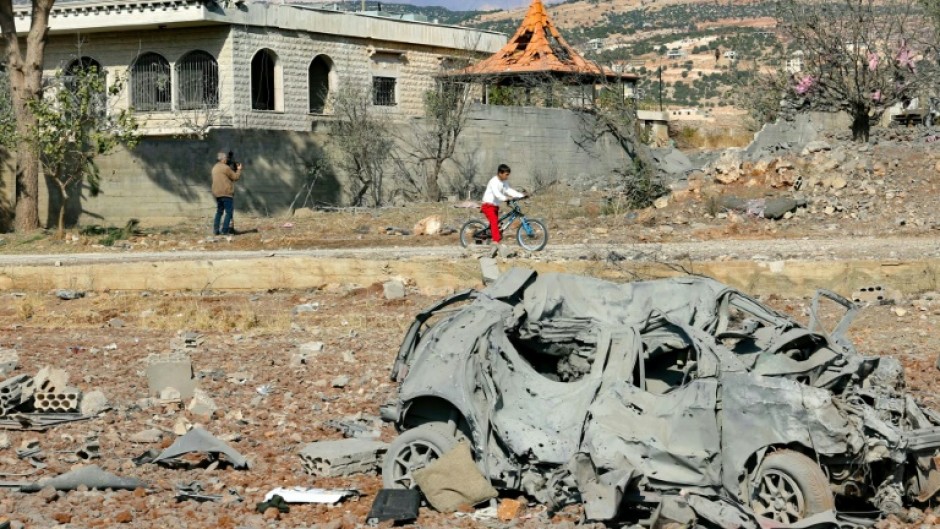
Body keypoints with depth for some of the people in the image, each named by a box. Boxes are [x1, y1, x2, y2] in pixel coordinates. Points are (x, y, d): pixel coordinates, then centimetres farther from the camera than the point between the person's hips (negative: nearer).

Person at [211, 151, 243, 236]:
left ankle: (215, 229, 12)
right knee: (229, 212, -3)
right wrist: (239, 170, 10)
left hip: (216, 193, 8)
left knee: (219, 211, 16)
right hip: (226, 193, -8)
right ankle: (225, 230, -10)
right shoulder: (225, 168, -12)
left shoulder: (215, 167, 14)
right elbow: (235, 177, -8)